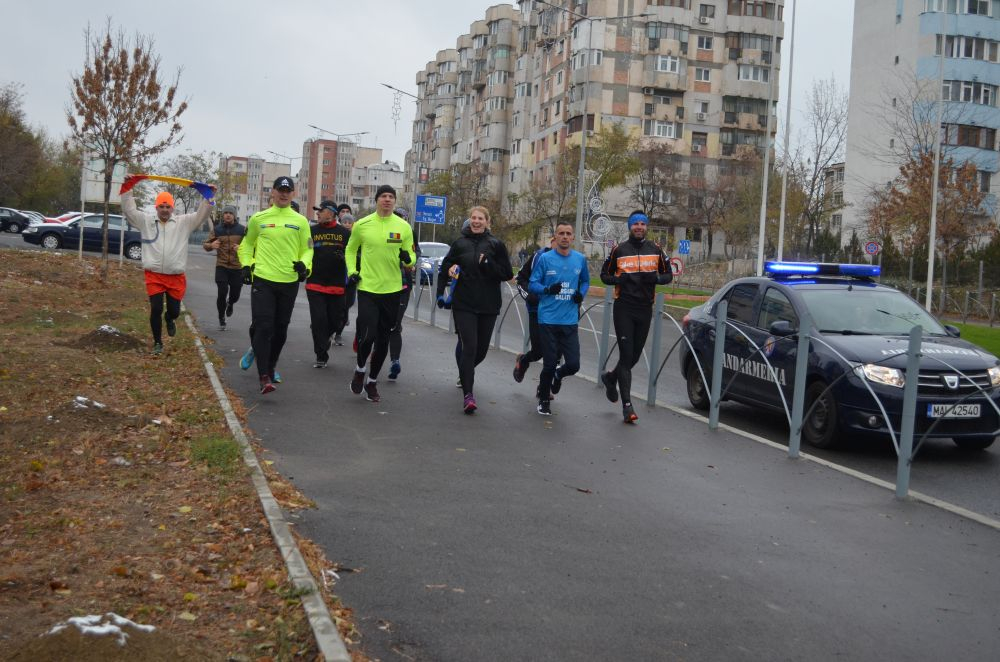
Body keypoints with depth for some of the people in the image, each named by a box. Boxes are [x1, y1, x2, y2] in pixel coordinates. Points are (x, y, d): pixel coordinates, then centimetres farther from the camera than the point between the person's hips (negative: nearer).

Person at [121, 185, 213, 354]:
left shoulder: (183, 222, 7)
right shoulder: (146, 221, 8)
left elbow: (201, 214, 1)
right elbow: (129, 210, 3)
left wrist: (208, 197, -12)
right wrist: (127, 189, -7)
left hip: (176, 277, 1)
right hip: (154, 275, -1)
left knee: (174, 311, 8)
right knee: (155, 310, -4)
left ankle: (169, 319, 47)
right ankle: (157, 342, 12)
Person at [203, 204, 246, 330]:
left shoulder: (242, 230, 2)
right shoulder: (217, 230, 5)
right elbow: (205, 245, 8)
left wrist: (241, 248, -21)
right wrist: (211, 245, -15)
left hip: (237, 268, 0)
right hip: (221, 267, 0)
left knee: (235, 295, 5)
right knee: (222, 293, -10)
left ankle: (230, 304, 43)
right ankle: (221, 319, 9)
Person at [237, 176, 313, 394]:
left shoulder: (300, 221, 7)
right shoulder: (258, 218, 5)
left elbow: (307, 249, 11)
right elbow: (247, 244, 16)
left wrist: (304, 265, -9)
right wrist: (246, 265, 1)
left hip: (290, 282, 2)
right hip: (263, 280, -2)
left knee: (280, 329, 11)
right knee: (263, 327, -13)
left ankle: (270, 366, 31)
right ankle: (264, 377, -15)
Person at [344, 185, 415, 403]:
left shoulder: (403, 227, 2)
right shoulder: (362, 224, 0)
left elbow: (411, 257, 8)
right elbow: (351, 250, 15)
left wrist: (408, 259, -14)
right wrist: (352, 271, 0)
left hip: (392, 290, 2)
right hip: (367, 288, -2)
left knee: (383, 340, 9)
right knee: (367, 336, -13)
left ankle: (372, 382, 27)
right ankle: (360, 370, 17)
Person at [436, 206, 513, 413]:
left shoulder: (496, 245, 1)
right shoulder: (459, 243, 4)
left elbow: (508, 274, -2)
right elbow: (445, 269, 13)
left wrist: (488, 264, -16)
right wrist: (440, 293, 0)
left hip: (489, 306, 1)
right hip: (464, 304, -1)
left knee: (482, 349, 10)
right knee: (469, 347, -13)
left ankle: (465, 372, 41)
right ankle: (468, 394, -13)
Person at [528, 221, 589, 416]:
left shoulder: (580, 259, 6)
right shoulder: (544, 258, -4)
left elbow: (585, 281, 20)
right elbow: (532, 284, -1)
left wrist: (581, 293, -1)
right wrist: (548, 289, -20)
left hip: (570, 321, 3)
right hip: (548, 319, -2)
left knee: (573, 364, -3)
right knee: (550, 363, 2)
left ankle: (557, 376, 33)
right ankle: (544, 400, 26)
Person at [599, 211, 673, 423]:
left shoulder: (655, 250, 6)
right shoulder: (619, 250, 0)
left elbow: (668, 274, 11)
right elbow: (604, 275, 6)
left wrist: (655, 278, -11)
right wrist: (618, 279, -15)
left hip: (645, 309, 3)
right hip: (623, 308, -3)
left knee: (635, 356, 12)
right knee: (626, 355, -7)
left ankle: (611, 377, 42)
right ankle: (627, 405, -6)